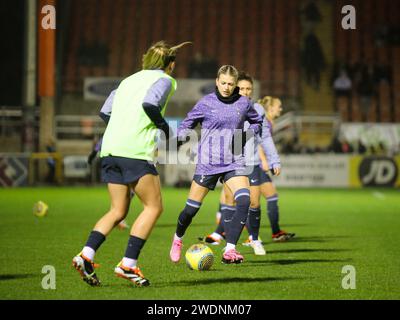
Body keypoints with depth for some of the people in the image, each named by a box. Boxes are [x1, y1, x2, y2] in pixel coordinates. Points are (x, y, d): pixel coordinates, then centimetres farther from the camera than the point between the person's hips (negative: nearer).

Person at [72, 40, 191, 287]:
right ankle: (128, 265, -6)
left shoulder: (129, 80, 26)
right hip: (136, 150, -7)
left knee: (118, 211, 12)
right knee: (154, 207, 3)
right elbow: (149, 103, -16)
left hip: (110, 150, 7)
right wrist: (164, 126, -1)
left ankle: (86, 255, -6)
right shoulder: (164, 80, 4)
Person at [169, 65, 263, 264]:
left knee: (244, 201, -22)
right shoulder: (206, 103, -4)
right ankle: (178, 239, 33)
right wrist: (180, 138, -13)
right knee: (192, 208, 1)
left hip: (234, 162, 2)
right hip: (208, 162, -2)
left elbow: (257, 122, 20)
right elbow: (187, 124, 6)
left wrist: (246, 134, 2)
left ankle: (230, 250, -19)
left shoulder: (243, 103, 3)